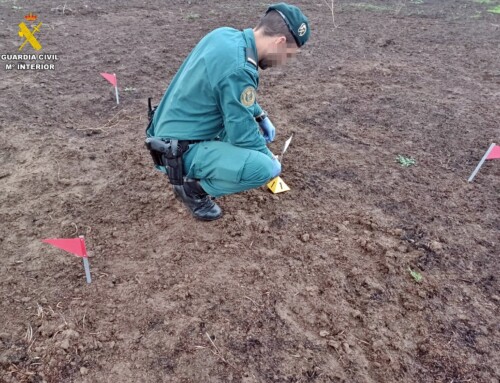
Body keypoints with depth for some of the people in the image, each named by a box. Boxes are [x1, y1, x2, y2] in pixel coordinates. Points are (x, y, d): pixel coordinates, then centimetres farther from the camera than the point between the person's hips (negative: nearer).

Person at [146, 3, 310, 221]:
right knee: (263, 168, -22)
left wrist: (261, 116, 14)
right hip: (178, 152, -9)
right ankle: (193, 188, 0)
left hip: (172, 131, 9)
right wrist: (271, 160, -1)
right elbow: (244, 135, -18)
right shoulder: (238, 70, -27)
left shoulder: (224, 35, 0)